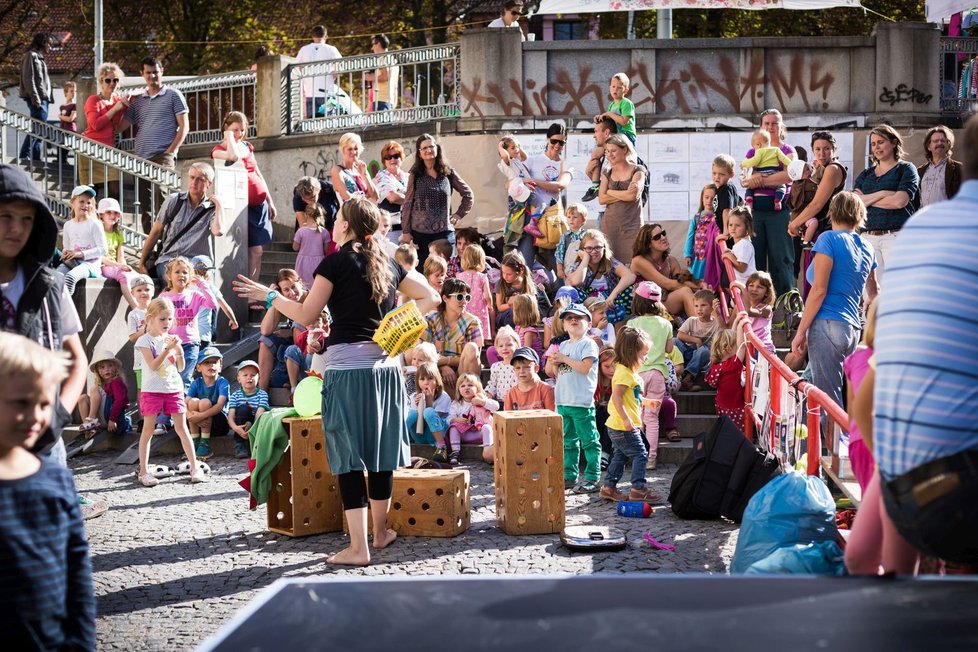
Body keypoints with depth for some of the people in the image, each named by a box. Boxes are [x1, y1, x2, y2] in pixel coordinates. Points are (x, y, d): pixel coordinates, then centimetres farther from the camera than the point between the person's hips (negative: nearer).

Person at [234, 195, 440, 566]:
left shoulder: (338, 261, -4)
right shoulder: (387, 264, 13)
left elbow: (306, 315, -3)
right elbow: (431, 298, 21)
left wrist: (269, 296, 10)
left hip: (346, 365, -5)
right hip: (385, 364, 6)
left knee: (349, 455, -2)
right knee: (381, 450, 15)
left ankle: (358, 548, -4)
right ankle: (380, 532, 27)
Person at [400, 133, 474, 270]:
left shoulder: (448, 173, 6)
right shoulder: (415, 175, 3)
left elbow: (468, 194, 16)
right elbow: (407, 204, 2)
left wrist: (459, 214, 7)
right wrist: (406, 232, -2)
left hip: (444, 231, 1)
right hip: (420, 232, -1)